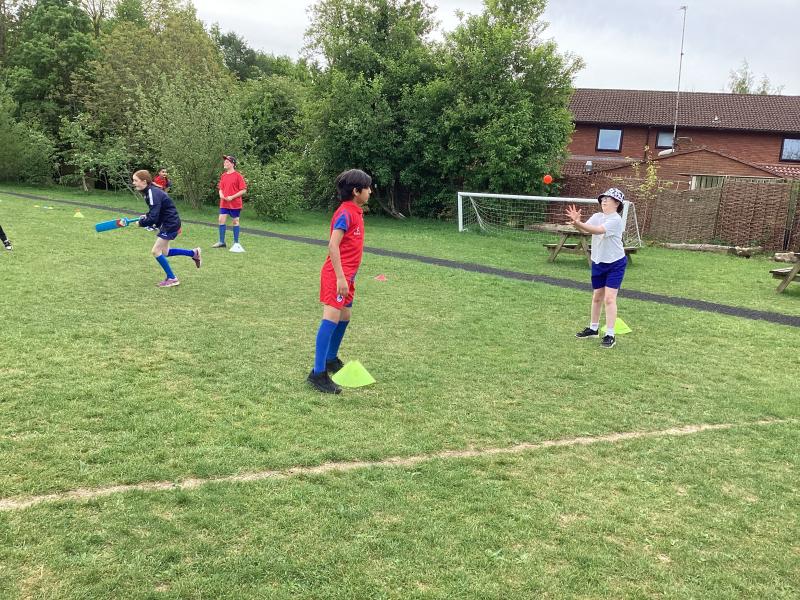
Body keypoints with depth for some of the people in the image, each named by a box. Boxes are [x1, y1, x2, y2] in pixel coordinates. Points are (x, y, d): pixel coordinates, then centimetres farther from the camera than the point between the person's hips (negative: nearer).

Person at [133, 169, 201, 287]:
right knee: (164, 252, 17)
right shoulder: (149, 191, 5)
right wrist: (146, 216, 5)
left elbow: (153, 218, -28)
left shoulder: (153, 194, -25)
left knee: (156, 251, -6)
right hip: (167, 223, 10)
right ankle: (194, 253, 28)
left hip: (170, 224, -10)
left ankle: (172, 279, 4)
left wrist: (141, 223, -13)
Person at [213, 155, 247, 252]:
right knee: (221, 220, 1)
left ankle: (236, 243, 14)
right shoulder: (223, 176, 9)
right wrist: (221, 194, -3)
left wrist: (232, 197, -17)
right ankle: (221, 242, 11)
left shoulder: (238, 175, -9)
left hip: (235, 203, -5)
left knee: (235, 221, 5)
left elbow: (244, 190, -11)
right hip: (224, 203, 5)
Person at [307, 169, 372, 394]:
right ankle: (318, 373, -15)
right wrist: (341, 277, -25)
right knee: (332, 318, -14)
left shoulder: (355, 212, 13)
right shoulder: (345, 213, -15)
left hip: (347, 275, 10)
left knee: (345, 316, 18)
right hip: (337, 274, -10)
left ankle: (331, 359, 36)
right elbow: (333, 245, -22)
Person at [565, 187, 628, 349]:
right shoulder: (597, 216, 2)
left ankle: (610, 335, -4)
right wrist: (576, 222, -36)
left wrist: (578, 223, -46)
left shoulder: (616, 220, -18)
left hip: (615, 264, -6)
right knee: (597, 296, 15)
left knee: (609, 298, -10)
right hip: (598, 262, 6)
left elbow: (598, 230, -34)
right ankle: (593, 329, 28)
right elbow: (585, 229, -14)